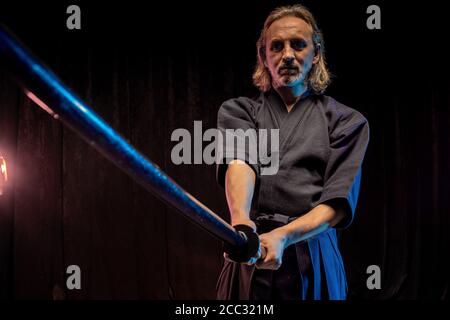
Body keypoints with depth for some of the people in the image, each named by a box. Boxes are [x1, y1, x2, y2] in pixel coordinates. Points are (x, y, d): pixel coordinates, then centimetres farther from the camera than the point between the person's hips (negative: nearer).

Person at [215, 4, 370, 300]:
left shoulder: (347, 122, 4)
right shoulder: (237, 111, 8)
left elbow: (339, 203, -7)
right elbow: (239, 162, -13)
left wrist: (282, 236, -25)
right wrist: (240, 217, -35)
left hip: (315, 262, 0)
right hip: (250, 257, 1)